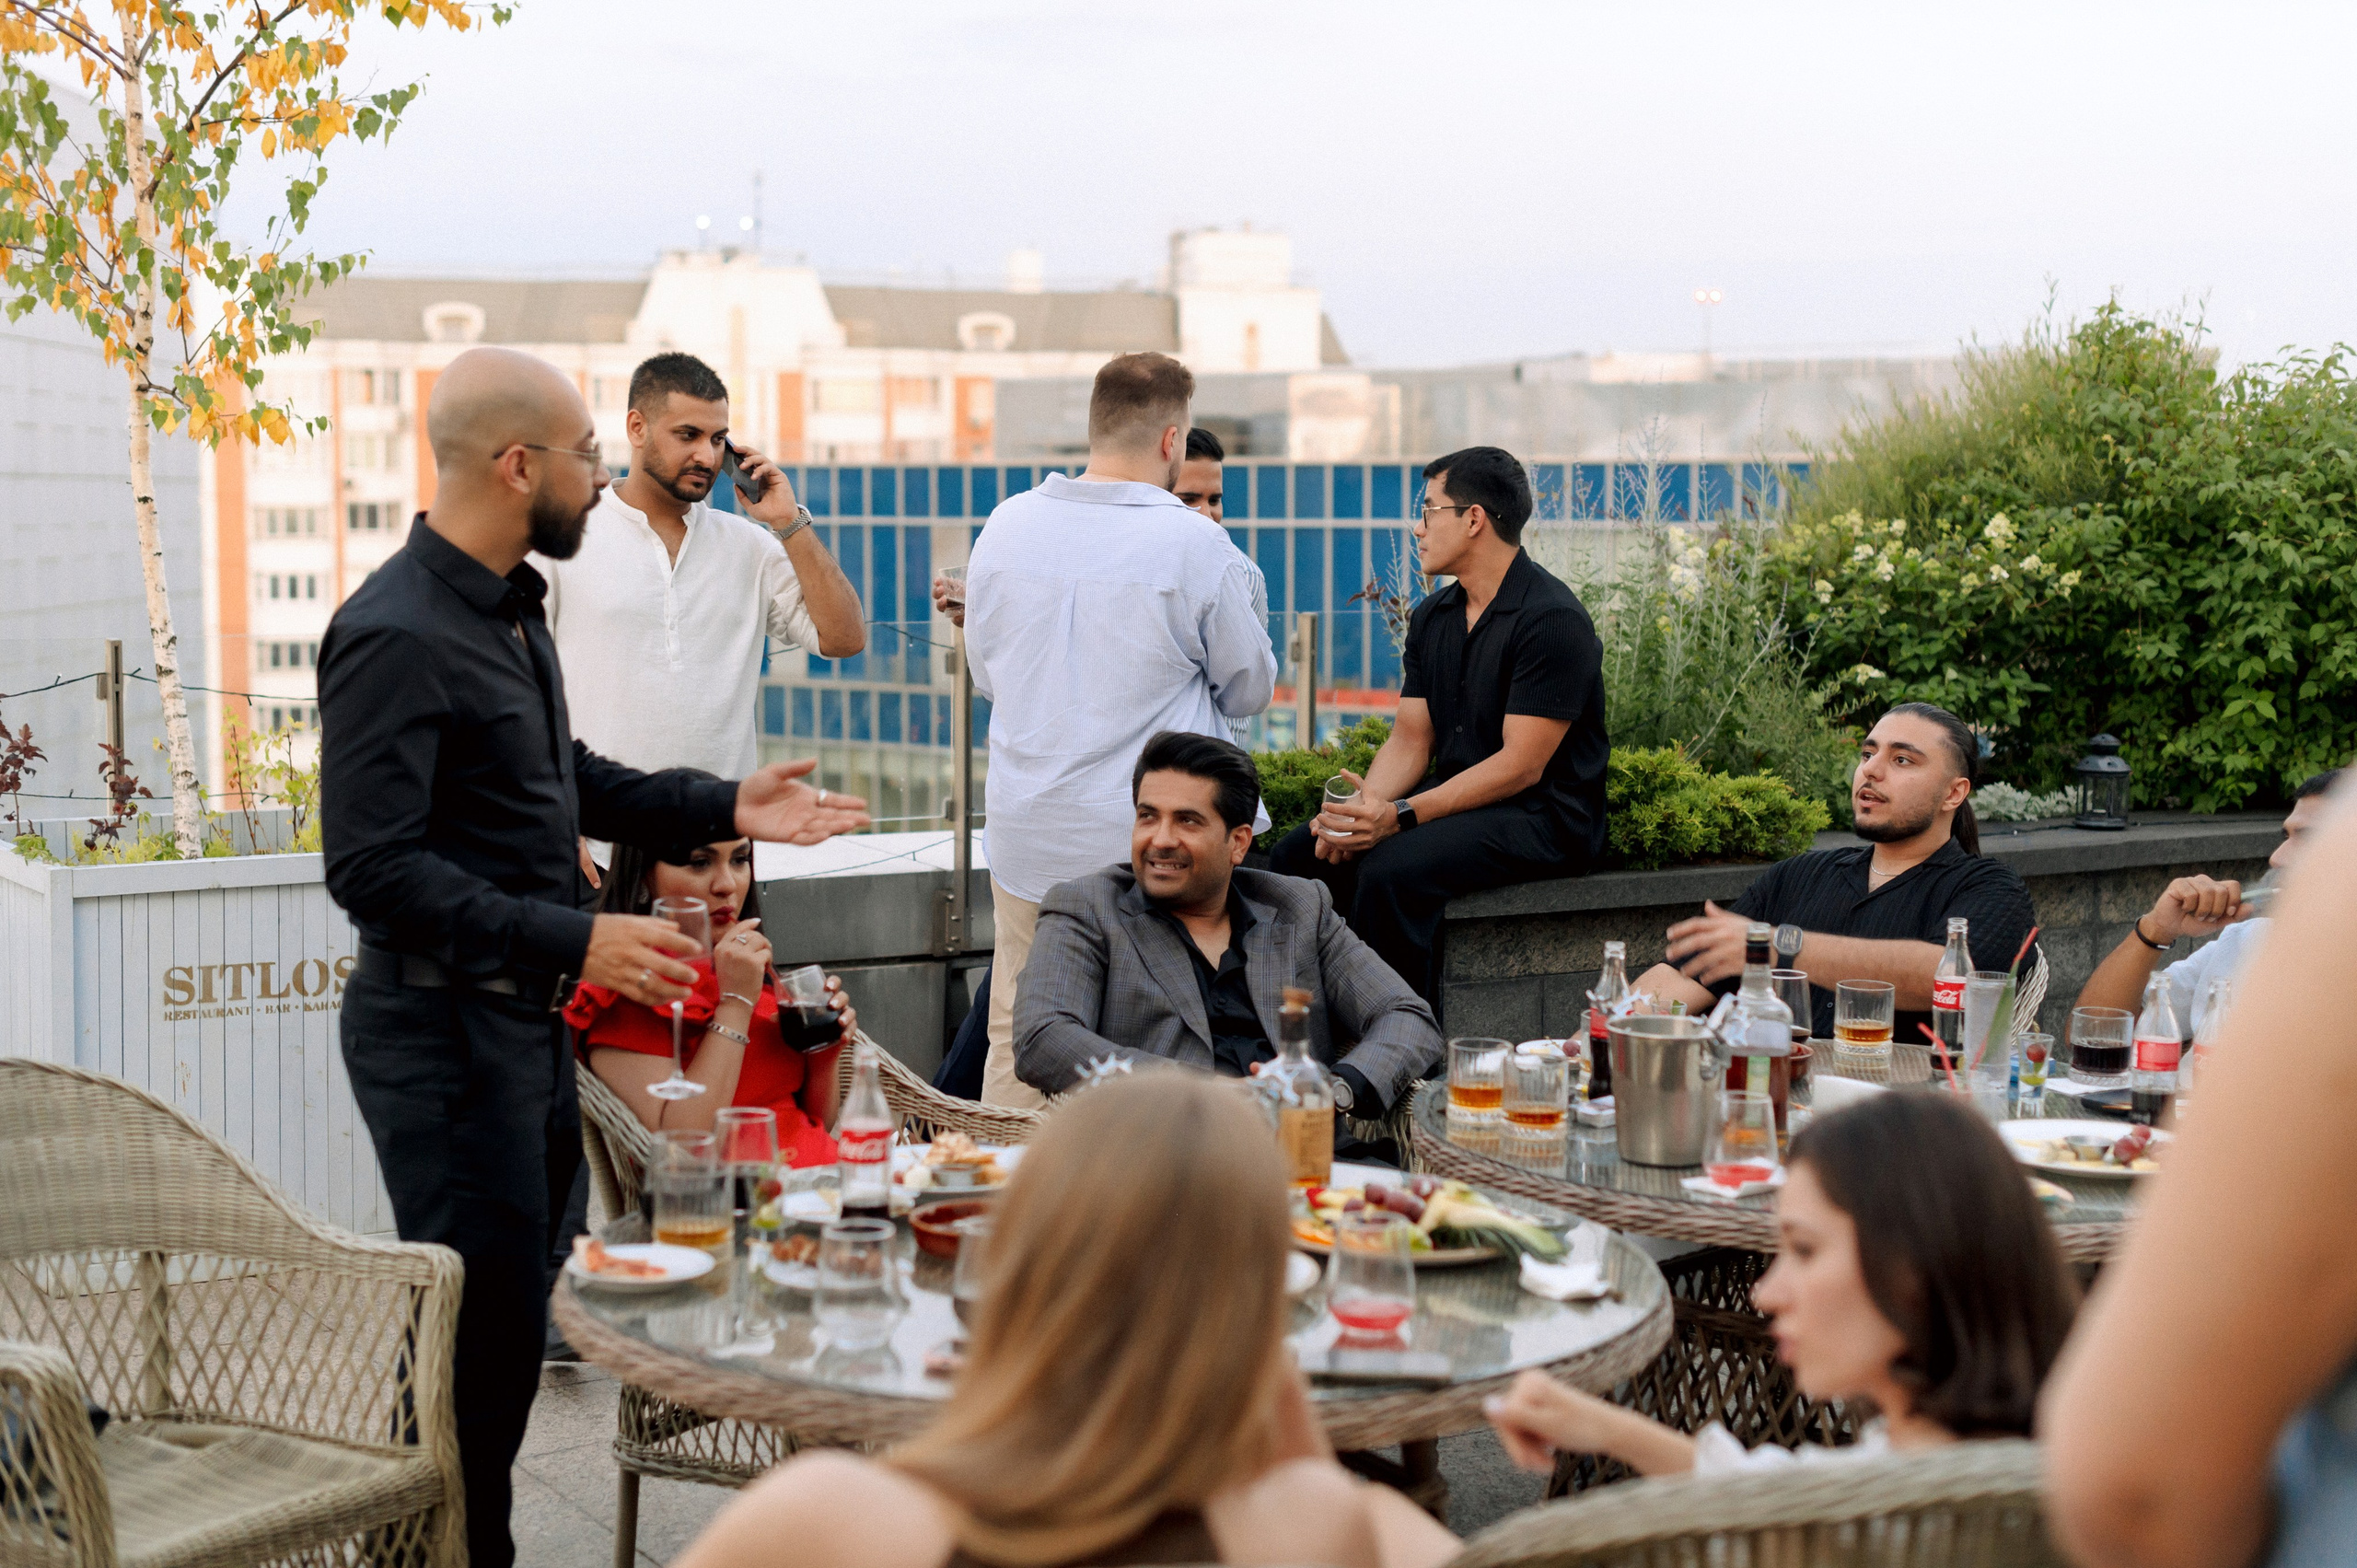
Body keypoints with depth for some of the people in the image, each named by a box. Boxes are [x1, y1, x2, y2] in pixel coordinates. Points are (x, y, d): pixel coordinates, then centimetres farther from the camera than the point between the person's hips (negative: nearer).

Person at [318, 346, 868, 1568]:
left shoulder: (507, 606, 12)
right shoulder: (395, 635, -19)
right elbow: (372, 866, -25)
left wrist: (725, 810, 17)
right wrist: (572, 940, -27)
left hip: (522, 1013, 10)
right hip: (444, 1023, -10)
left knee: (508, 1324, 15)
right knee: (485, 1331, -4)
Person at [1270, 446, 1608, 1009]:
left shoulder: (1552, 619, -15)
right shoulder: (1432, 617, 13)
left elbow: (1522, 766, -19)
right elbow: (1410, 741, 10)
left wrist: (1401, 816, -25)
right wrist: (1364, 809, -12)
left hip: (1540, 819, -8)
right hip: (1452, 803, 8)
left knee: (1391, 869, -32)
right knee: (1296, 856, -6)